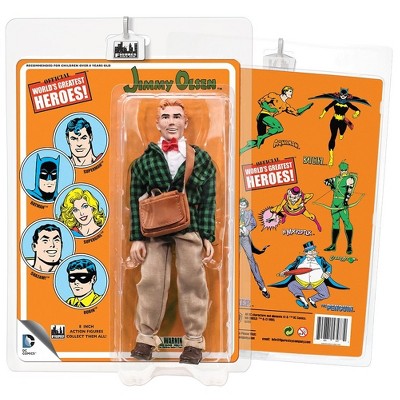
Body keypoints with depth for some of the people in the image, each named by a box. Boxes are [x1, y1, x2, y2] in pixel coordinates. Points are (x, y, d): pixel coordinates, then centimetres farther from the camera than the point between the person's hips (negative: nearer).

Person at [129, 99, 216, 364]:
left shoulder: (201, 158, 6)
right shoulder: (145, 160, 7)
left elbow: (208, 201, 4)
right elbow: (136, 201, 6)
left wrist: (208, 237, -2)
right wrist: (137, 238, 1)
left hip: (190, 228, 0)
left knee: (192, 282, 5)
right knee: (151, 282, 3)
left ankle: (194, 341, 20)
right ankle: (146, 337, 22)